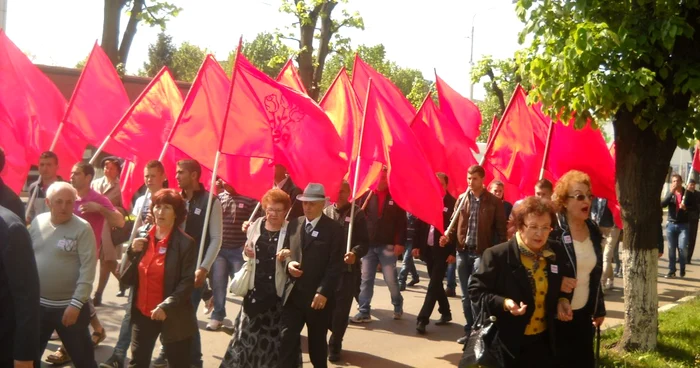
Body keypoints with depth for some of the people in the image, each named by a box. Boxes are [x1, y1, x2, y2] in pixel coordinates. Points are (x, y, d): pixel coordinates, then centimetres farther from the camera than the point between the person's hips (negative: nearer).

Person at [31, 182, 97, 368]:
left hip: (69, 306, -4)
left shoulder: (83, 228, -13)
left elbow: (88, 269, -16)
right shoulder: (37, 222, 2)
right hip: (38, 303, 5)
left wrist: (76, 304, -19)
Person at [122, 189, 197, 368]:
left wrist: (166, 306, -23)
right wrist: (132, 252, -7)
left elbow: (188, 282, -14)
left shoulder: (185, 243, -12)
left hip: (173, 317, -5)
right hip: (142, 313, 5)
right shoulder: (142, 236, 5)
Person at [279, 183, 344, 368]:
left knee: (317, 341, 11)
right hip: (293, 293, 4)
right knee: (286, 338, -3)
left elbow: (335, 265, -10)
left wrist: (323, 292, -18)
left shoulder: (334, 229, -7)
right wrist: (289, 263, -6)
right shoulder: (293, 224, 8)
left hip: (318, 296, -4)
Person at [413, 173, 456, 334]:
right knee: (436, 283, 14)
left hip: (443, 250, -5)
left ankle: (422, 319, -9)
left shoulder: (453, 203, -7)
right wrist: (417, 245, 4)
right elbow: (419, 224, 9)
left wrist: (453, 252, -12)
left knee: (434, 284, -7)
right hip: (428, 249, 5)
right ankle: (445, 313, 28)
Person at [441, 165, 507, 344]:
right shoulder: (461, 199, 8)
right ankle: (470, 329, 22)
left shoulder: (494, 202, -2)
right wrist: (448, 236, -8)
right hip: (462, 252, 4)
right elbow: (455, 223, 12)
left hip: (482, 252, -4)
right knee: (466, 295, 11)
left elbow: (501, 230, -1)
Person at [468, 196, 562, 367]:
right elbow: (476, 290, -11)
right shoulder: (497, 255, -13)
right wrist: (503, 303, -26)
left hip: (543, 342, 5)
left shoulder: (555, 255, 4)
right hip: (507, 343, -5)